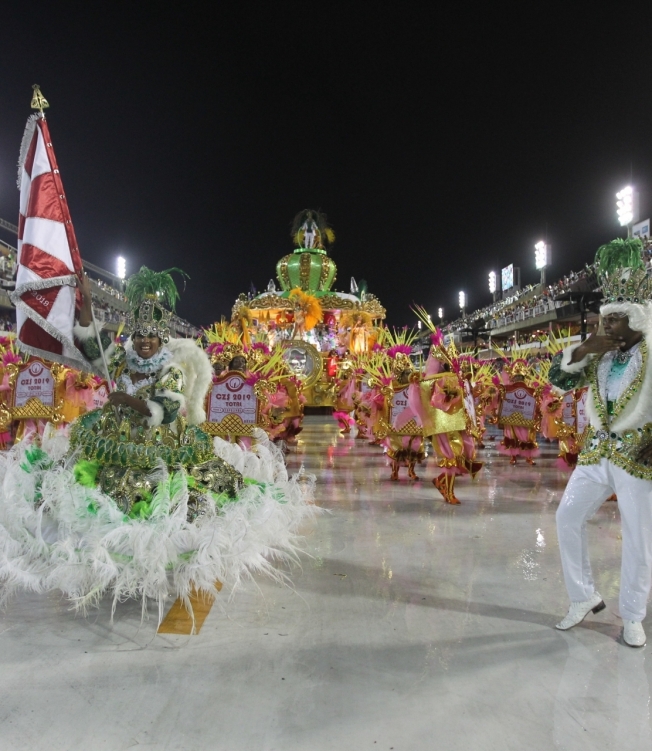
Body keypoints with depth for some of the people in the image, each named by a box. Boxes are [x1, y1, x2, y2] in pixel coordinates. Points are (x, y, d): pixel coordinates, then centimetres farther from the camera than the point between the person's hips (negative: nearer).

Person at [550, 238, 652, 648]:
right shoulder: (599, 356, 7)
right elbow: (559, 379, 6)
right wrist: (582, 349, -10)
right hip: (597, 453, 5)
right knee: (568, 517, 3)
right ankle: (585, 597, 21)